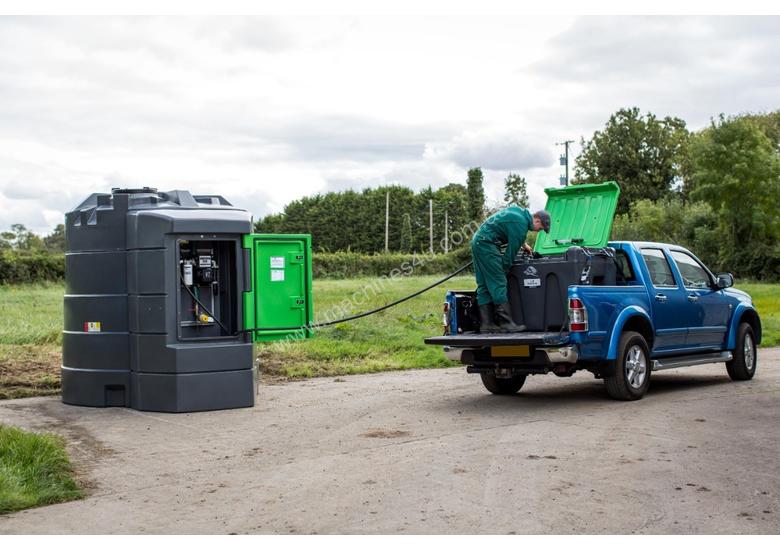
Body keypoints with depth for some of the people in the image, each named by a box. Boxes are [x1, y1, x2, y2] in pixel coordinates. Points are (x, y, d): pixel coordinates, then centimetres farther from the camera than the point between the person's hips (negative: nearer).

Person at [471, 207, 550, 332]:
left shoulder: (519, 211, 14)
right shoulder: (521, 225, -16)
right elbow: (511, 250, -10)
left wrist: (523, 243, 31)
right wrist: (504, 269, -1)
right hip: (487, 243, -11)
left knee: (484, 286, 7)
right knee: (498, 284, -11)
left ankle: (486, 324, 7)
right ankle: (506, 323, -13)